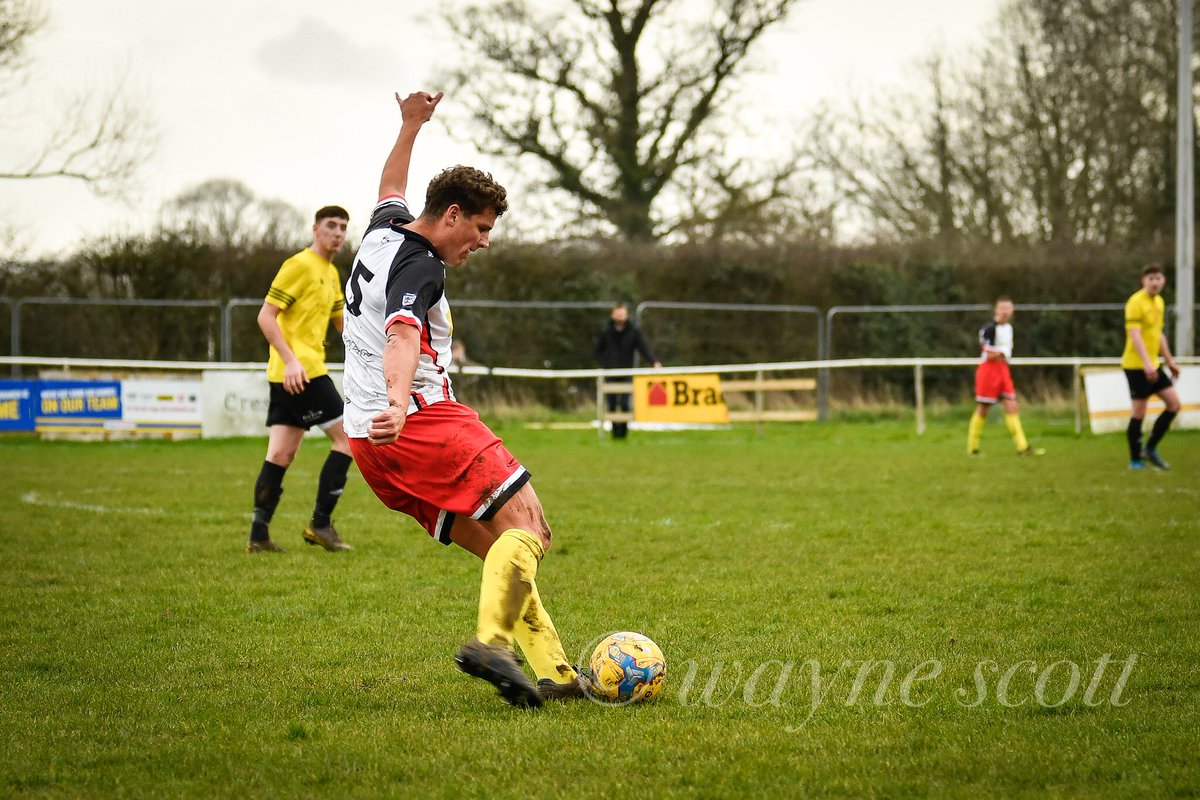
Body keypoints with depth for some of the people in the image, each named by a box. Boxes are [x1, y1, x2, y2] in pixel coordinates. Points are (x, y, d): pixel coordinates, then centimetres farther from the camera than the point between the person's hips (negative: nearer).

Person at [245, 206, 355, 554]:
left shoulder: (331, 274, 19)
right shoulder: (299, 265, -9)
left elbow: (341, 320, 30)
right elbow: (265, 316, -15)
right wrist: (291, 360, -24)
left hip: (289, 375, 9)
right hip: (300, 370, -9)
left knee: (281, 453, 5)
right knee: (347, 437, -5)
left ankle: (259, 535, 3)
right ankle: (320, 524, -3)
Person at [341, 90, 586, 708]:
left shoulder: (384, 230, 17)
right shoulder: (419, 266, -13)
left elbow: (391, 189, 43)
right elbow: (402, 335, -32)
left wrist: (410, 124, 53)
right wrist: (399, 404, -49)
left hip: (371, 442, 10)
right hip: (421, 423, -10)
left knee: (498, 548, 8)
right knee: (525, 527, -15)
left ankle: (553, 674, 1)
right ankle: (490, 640, -35)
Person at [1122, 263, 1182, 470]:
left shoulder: (1159, 302, 13)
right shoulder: (1136, 302, -13)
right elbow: (1135, 335, -22)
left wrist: (1169, 361, 24)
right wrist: (1146, 363, -30)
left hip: (1152, 365, 8)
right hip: (1136, 366, -8)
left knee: (1174, 403, 3)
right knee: (1139, 411, -5)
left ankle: (1150, 449, 13)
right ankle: (1135, 459, 5)